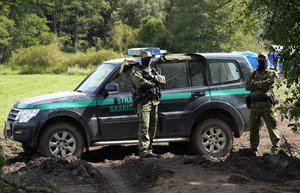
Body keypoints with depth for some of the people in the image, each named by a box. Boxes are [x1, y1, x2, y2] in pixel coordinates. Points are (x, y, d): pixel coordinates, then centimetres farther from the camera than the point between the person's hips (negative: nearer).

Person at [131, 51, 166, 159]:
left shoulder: (152, 71, 24)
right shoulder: (136, 70, 4)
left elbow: (163, 80, 9)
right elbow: (139, 81, -16)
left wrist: (153, 77, -8)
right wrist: (152, 83, -6)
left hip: (155, 102, 7)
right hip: (144, 102, -7)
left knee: (152, 128, 9)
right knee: (144, 127, -16)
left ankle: (149, 149, 16)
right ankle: (143, 151, -23)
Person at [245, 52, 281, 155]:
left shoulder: (271, 73, 5)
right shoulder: (253, 74, 17)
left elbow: (267, 83, -13)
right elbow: (247, 86, 4)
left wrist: (254, 83, -2)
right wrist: (261, 85, -6)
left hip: (266, 104, -4)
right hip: (255, 104, 4)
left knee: (271, 125, -4)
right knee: (253, 127, 7)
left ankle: (275, 147, 1)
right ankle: (253, 148, 17)